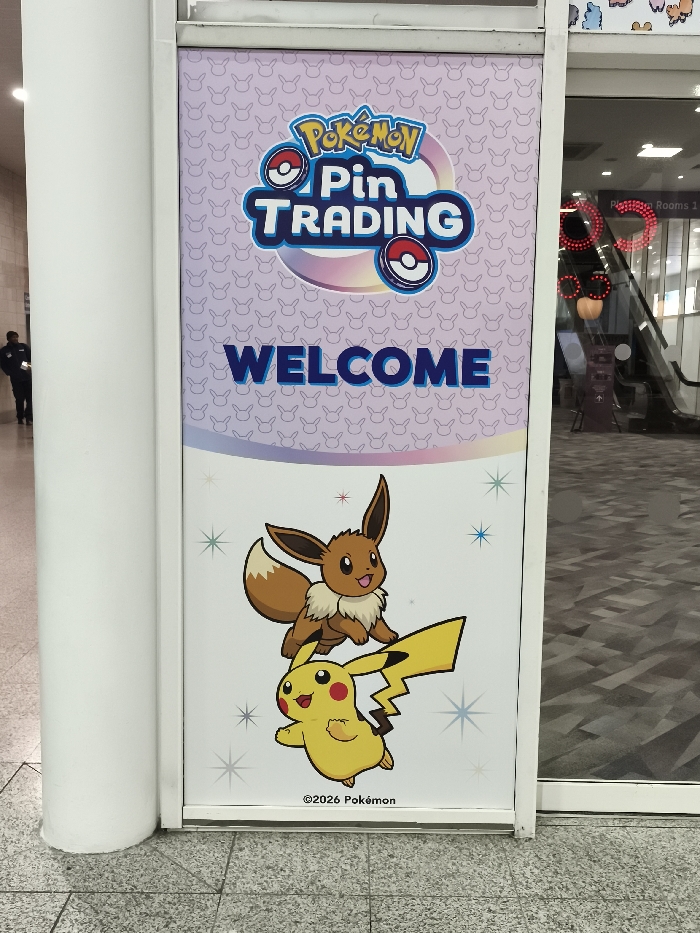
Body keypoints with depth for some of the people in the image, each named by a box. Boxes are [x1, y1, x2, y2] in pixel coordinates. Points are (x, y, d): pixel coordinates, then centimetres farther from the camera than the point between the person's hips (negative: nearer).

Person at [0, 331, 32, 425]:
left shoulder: (23, 346, 10)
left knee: (30, 397, -8)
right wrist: (10, 373, -9)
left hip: (27, 377, 1)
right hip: (16, 379, -1)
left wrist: (30, 365, -10)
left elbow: (32, 357, 11)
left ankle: (29, 417, -7)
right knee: (19, 399, -1)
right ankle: (20, 418, 10)